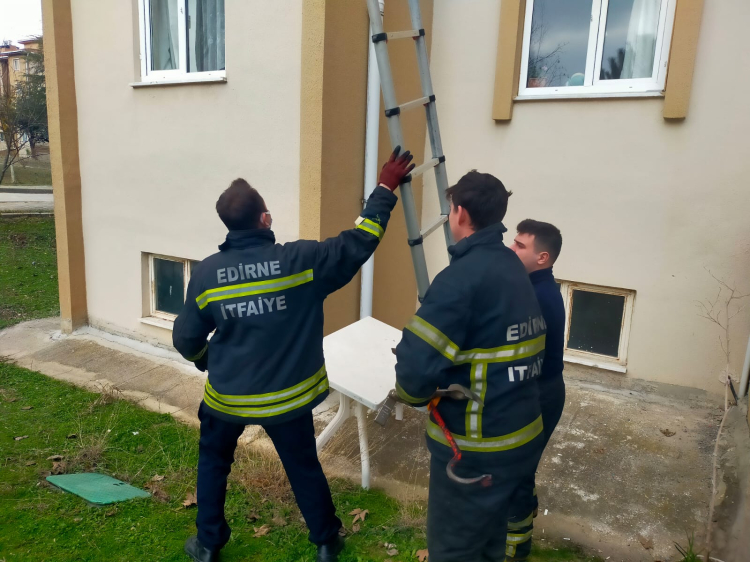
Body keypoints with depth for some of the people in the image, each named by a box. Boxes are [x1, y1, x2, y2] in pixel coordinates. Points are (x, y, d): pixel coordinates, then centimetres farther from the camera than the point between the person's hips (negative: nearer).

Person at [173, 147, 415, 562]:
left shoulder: (206, 272, -9)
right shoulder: (301, 260, -17)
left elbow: (186, 339, -1)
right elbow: (358, 243, -10)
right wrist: (385, 189, -1)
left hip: (227, 395, 1)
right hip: (287, 395, -1)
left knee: (213, 462, 27)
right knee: (304, 467, 20)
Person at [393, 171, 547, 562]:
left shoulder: (462, 276, -22)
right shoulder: (515, 269, 6)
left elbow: (417, 366, -26)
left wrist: (413, 394, -5)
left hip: (474, 449, -8)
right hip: (522, 437, 8)